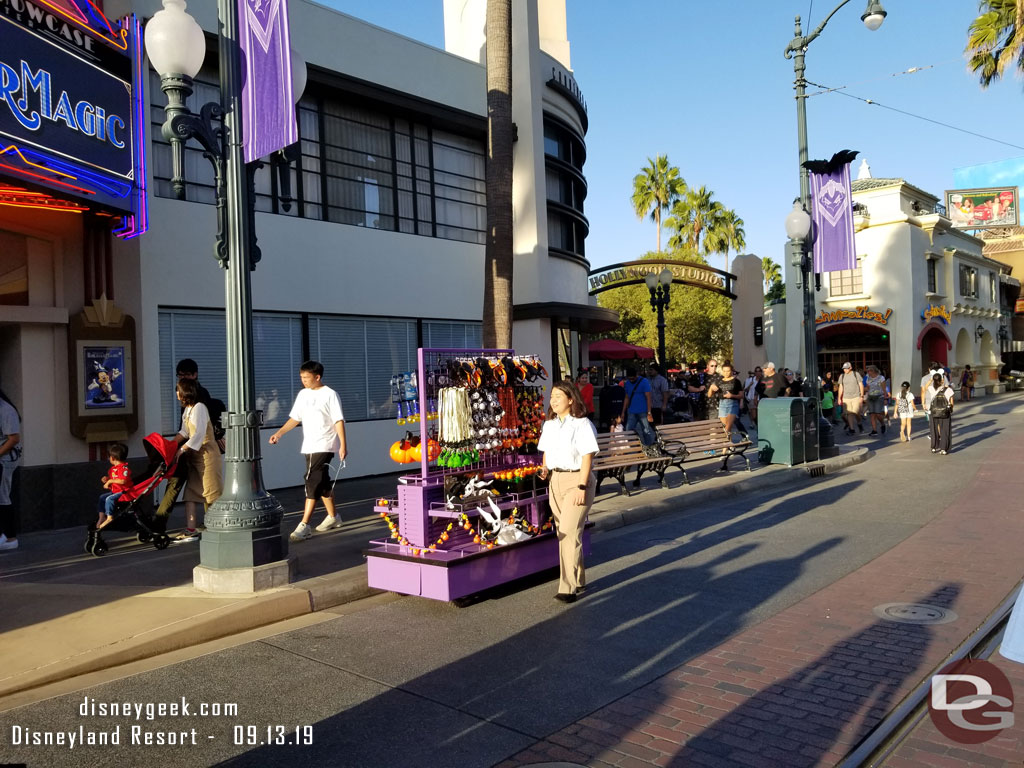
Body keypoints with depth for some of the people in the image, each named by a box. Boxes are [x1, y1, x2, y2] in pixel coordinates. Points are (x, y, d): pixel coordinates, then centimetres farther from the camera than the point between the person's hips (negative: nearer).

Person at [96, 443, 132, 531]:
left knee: (109, 498, -26)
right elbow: (111, 477, 30)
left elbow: (122, 481, -31)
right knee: (102, 497, 10)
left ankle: (109, 517, -23)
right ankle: (102, 516, 10)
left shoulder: (124, 467, -19)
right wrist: (106, 479, 8)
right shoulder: (113, 468, 12)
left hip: (123, 491, -11)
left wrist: (110, 481, -23)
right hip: (115, 491, 11)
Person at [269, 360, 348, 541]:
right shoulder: (303, 394, 11)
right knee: (322, 483, 15)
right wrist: (279, 433, 1)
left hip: (324, 446, -7)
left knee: (313, 483, -13)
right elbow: (295, 418, 13)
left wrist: (343, 445, -16)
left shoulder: (330, 395, -9)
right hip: (309, 446, 7)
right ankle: (333, 517, 29)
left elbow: (339, 421, -11)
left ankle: (304, 526, -14)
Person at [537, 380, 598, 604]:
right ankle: (578, 580, 25)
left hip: (576, 479, -7)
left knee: (570, 532, -12)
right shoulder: (549, 425, 10)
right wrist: (544, 468, -2)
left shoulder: (582, 425, -11)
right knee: (563, 533, 11)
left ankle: (568, 588, -8)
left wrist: (581, 487, -19)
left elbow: (587, 457, -14)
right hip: (556, 481, 7)